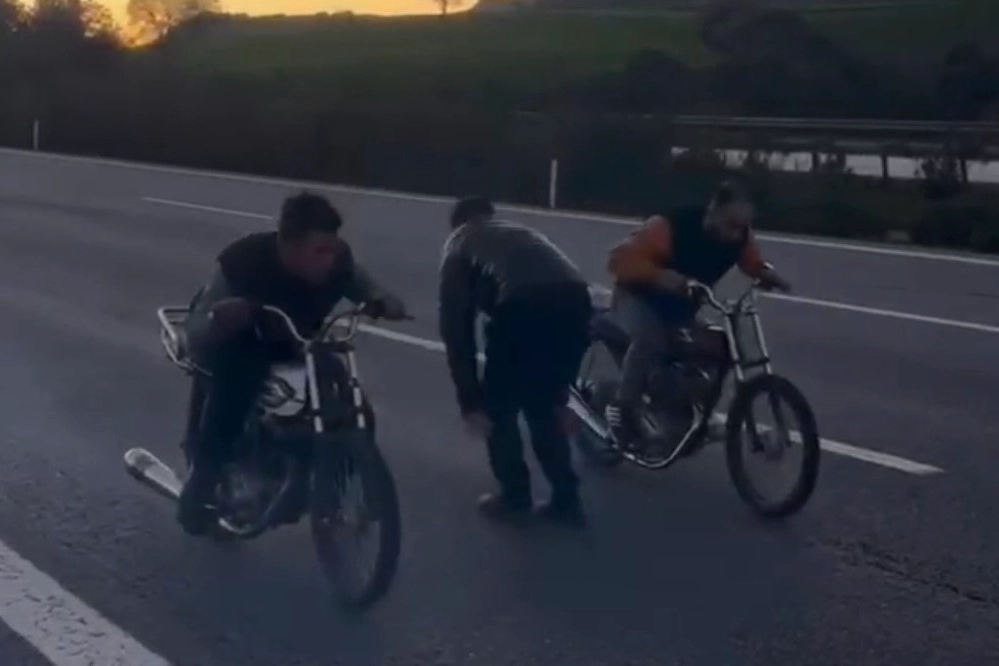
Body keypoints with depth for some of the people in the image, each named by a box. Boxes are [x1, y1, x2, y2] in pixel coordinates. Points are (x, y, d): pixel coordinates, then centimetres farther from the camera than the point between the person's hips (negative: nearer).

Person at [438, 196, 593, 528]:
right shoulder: (522, 234, 42)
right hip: (576, 303, 5)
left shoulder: (459, 245, 28)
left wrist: (470, 401, 21)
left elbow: (456, 328, 18)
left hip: (522, 308, -5)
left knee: (498, 407, 21)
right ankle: (566, 501, 31)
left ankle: (515, 498, 30)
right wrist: (559, 393, 48)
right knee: (544, 407, 27)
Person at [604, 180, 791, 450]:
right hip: (639, 297, -6)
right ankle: (622, 408, -16)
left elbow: (755, 265, 2)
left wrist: (768, 275, -22)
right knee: (649, 338, -35)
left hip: (681, 305, 6)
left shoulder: (739, 237, -18)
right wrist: (660, 276, -53)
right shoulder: (671, 227, -36)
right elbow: (620, 259, -38)